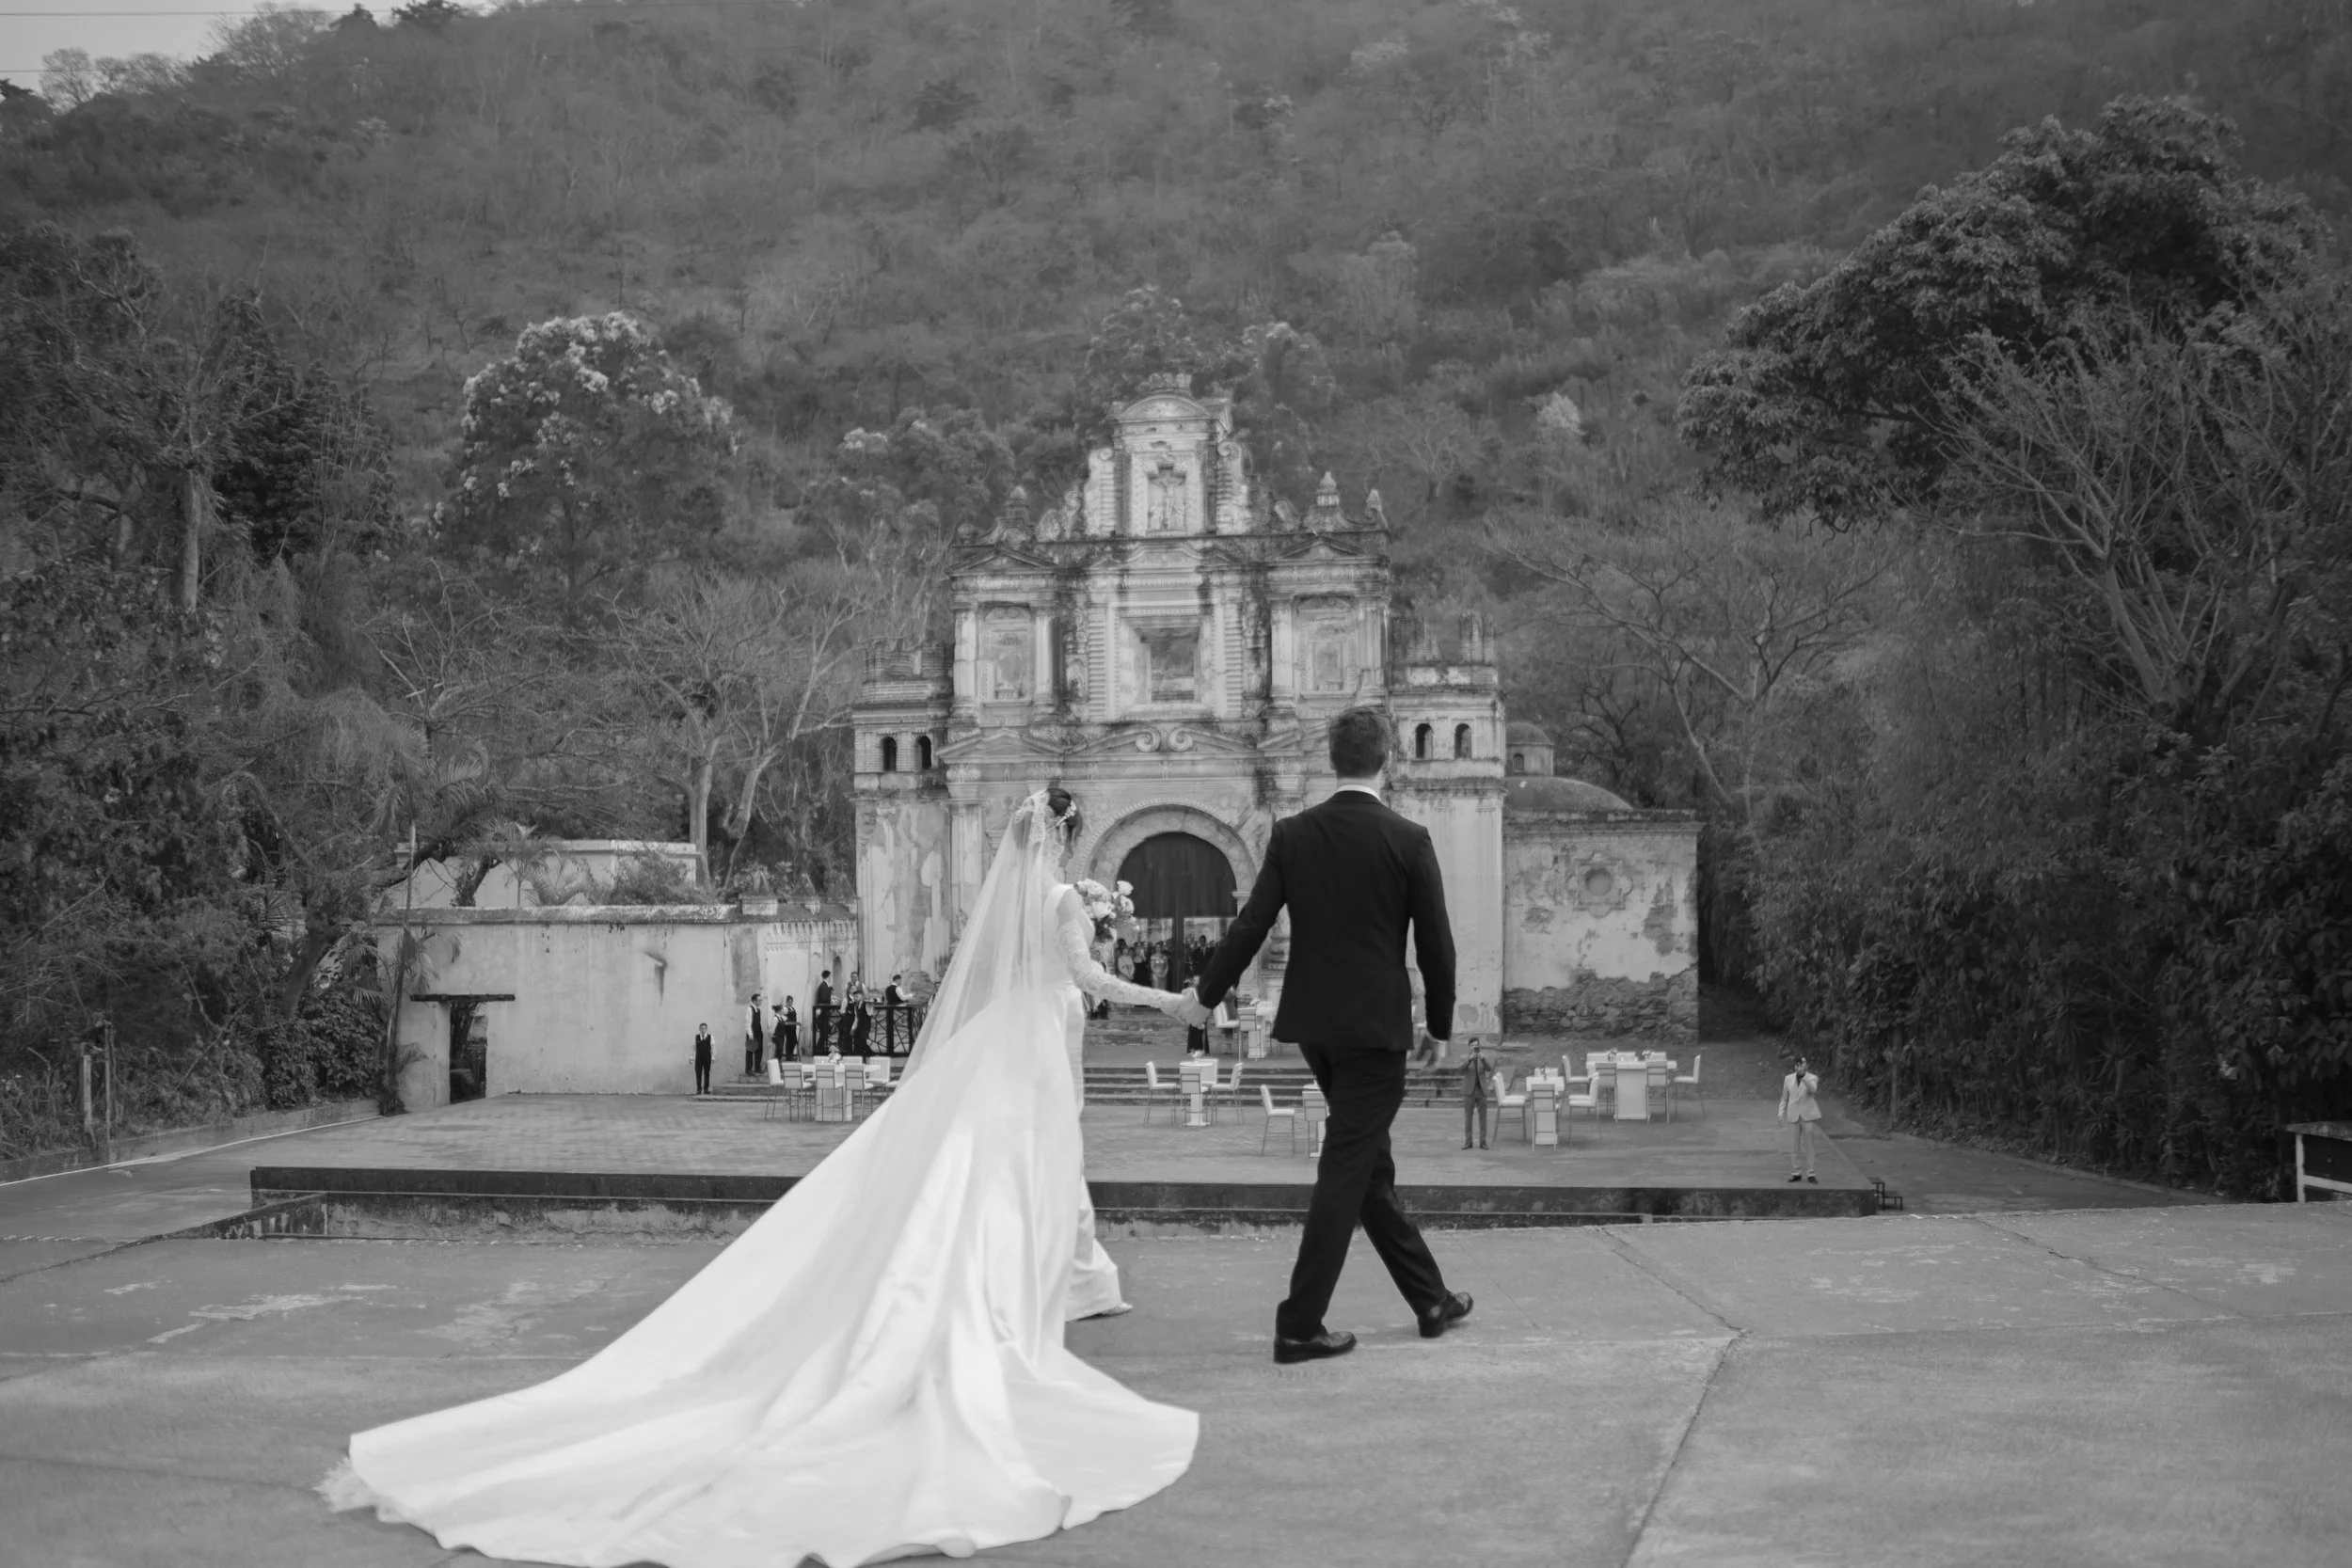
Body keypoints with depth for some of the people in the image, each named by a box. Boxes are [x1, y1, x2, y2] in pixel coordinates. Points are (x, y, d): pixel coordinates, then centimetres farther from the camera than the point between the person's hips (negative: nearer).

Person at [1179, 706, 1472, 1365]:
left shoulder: (1292, 835, -1)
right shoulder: (1409, 840, -9)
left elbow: (1251, 925, -3)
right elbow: (1435, 943, -6)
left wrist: (1205, 995, 9)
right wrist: (1439, 1025, 7)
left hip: (1314, 1025, 5)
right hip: (1377, 1026, -5)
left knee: (1371, 1167, 16)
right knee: (1345, 1174, 0)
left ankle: (1431, 1300, 29)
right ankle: (1300, 1325, 0)